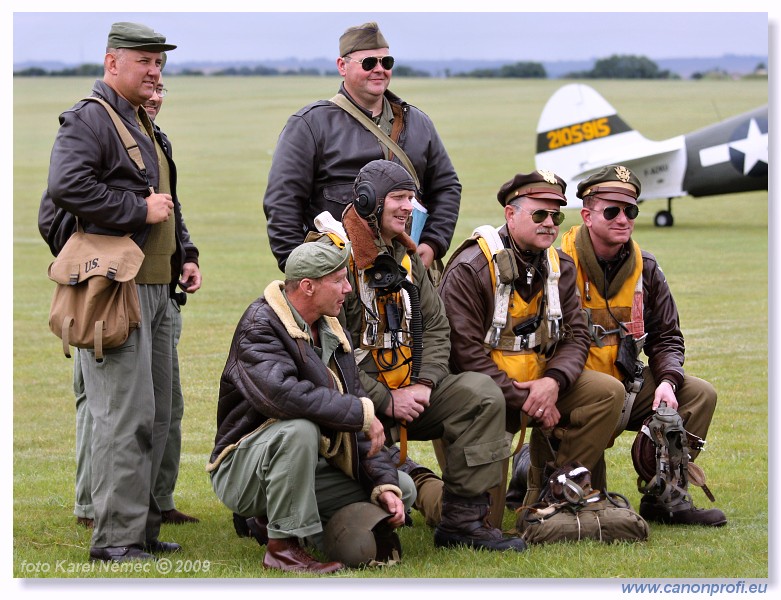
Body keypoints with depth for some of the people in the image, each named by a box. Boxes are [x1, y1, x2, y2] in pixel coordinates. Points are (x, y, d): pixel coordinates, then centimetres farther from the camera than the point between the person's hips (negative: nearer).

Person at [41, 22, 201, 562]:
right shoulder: (87, 120, -9)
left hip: (156, 288, 10)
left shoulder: (146, 126, 22)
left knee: (157, 414, 11)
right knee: (126, 413, -12)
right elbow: (66, 186, -24)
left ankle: (143, 527, 19)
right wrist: (139, 210, -19)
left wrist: (184, 254, 18)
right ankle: (117, 537, -9)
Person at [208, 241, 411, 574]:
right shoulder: (259, 325, -17)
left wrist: (385, 484, -5)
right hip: (242, 470, -9)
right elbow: (282, 394, -36)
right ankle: (282, 544, -23)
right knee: (299, 428, -38)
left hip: (309, 465, 9)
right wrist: (361, 413, -27)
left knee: (403, 491, 1)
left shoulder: (332, 333, 10)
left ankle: (271, 516, 12)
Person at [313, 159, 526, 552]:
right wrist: (385, 401, -17)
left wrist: (423, 384, -5)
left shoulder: (406, 257, 14)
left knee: (483, 396, -14)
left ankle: (462, 520, -11)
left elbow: (436, 327, 14)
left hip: (406, 391, 7)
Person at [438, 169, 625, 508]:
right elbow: (466, 354, -19)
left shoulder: (559, 267, 8)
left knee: (608, 393, -14)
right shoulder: (469, 270, -15)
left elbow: (575, 336, 4)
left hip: (539, 383, 7)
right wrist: (526, 403, -21)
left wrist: (553, 381, -19)